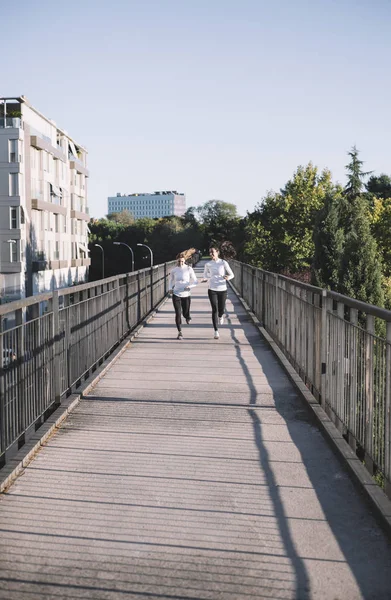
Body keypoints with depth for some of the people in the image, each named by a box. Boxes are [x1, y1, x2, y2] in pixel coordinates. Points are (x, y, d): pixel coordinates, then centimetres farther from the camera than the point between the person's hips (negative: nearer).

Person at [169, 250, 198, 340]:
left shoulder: (189, 269, -6)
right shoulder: (174, 270, -1)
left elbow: (195, 281, -1)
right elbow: (171, 280, 18)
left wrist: (190, 286, -20)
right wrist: (170, 288, 1)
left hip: (186, 295, -1)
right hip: (176, 294, 1)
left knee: (185, 313, 5)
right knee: (178, 314, -4)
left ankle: (188, 317, 45)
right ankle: (180, 332, 8)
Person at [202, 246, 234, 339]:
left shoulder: (223, 263, -6)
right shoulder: (208, 264, 2)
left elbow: (232, 275, -1)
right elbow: (205, 274, 20)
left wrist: (228, 277, -23)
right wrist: (205, 278, -3)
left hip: (222, 289, -1)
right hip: (212, 290, 1)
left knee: (221, 309, 7)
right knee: (214, 310, -7)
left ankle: (220, 316, 47)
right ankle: (216, 331, -1)